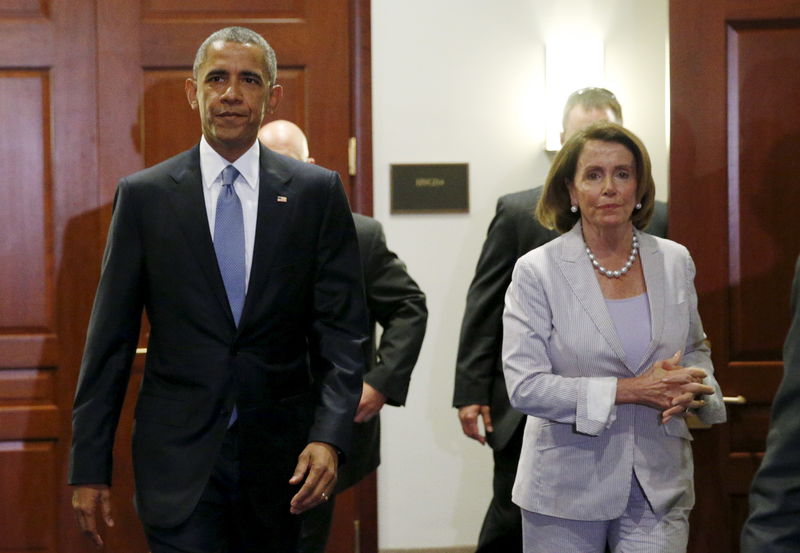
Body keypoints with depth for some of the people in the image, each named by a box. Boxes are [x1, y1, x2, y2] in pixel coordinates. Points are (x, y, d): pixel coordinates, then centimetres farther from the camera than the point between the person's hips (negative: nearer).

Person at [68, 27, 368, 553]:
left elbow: (344, 329, -1)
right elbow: (110, 337, 2)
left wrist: (330, 436, -15)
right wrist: (89, 466, -1)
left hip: (281, 455, 1)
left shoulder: (317, 192, 1)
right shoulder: (144, 195, 1)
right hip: (178, 455, -1)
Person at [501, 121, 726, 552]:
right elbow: (524, 386, -15)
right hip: (567, 490, -2)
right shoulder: (537, 271, -8)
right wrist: (630, 391, -19)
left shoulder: (675, 262, 4)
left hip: (659, 488, 3)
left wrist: (690, 389, -6)